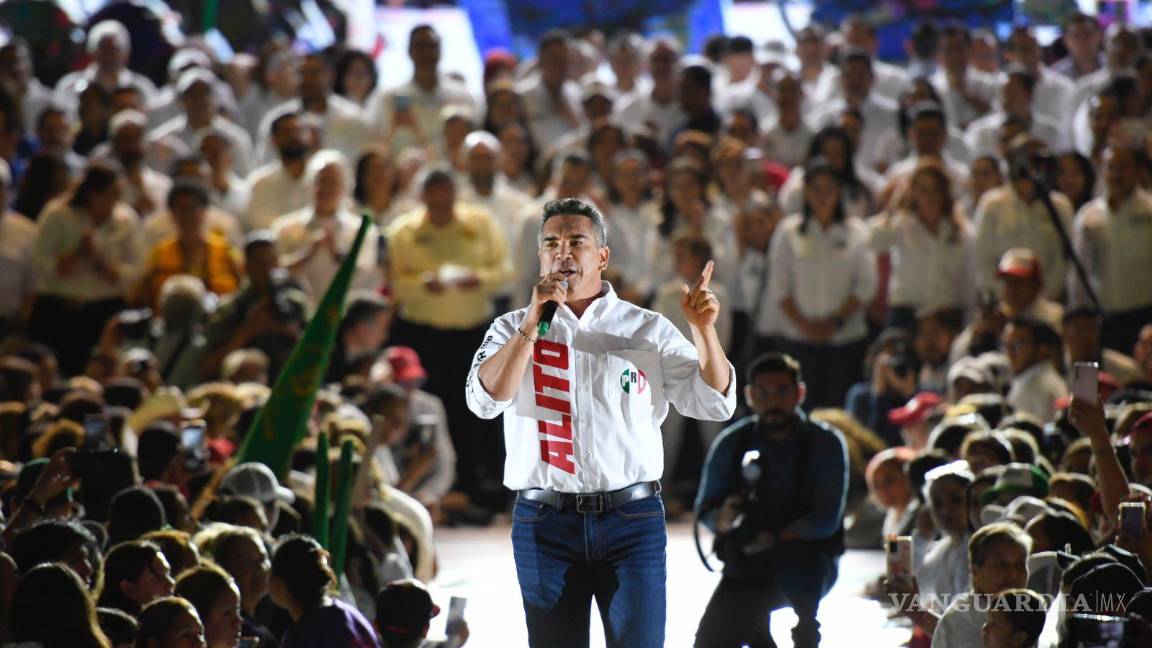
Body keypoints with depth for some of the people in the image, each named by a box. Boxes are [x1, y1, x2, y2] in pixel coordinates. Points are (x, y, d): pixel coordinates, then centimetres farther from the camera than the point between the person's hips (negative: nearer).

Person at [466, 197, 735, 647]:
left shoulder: (648, 330, 7)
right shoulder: (513, 329, 8)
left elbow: (714, 403, 2)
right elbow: (485, 400, -9)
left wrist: (704, 329, -13)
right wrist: (533, 322, -17)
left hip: (632, 520, -1)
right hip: (545, 522, 1)